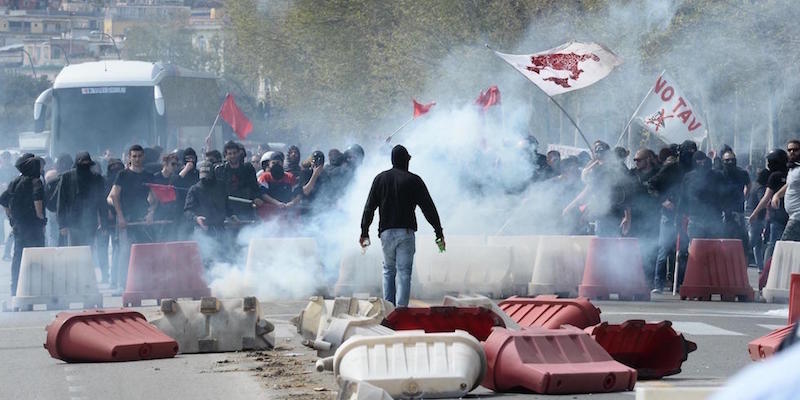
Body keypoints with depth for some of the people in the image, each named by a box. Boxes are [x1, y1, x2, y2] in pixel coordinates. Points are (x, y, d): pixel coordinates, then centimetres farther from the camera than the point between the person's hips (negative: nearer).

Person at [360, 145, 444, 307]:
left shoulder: (380, 178, 7)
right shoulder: (413, 180, -1)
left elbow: (369, 207, 6)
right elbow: (429, 208, -2)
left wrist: (364, 232, 12)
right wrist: (439, 232, 4)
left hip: (386, 232, 3)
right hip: (406, 232, -3)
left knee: (388, 270, 16)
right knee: (404, 272, -3)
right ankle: (401, 308, -12)